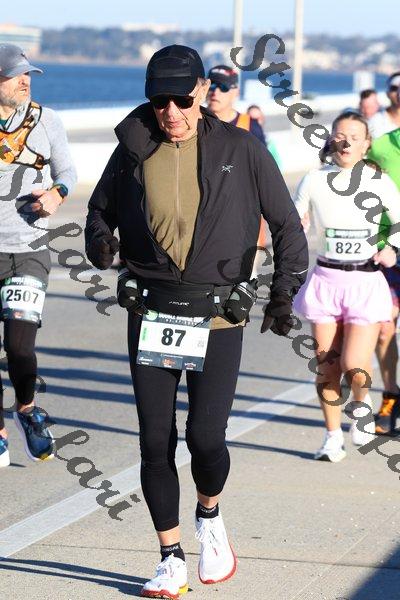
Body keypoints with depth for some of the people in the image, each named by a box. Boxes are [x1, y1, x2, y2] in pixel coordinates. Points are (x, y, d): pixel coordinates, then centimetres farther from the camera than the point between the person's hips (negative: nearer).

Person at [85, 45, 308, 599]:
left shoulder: (240, 150, -2)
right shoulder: (133, 151, 3)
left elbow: (287, 225, 5)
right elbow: (101, 208, 17)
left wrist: (285, 290, -5)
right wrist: (99, 242, -5)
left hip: (218, 319, -2)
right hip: (150, 317, 2)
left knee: (205, 437, -10)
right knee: (155, 443, 1)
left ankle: (209, 516, 23)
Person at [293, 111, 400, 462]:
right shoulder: (314, 181, 1)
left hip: (366, 282, -2)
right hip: (325, 280, 2)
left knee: (355, 366, -13)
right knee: (326, 365, 3)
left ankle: (362, 401, 22)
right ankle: (333, 435, 20)